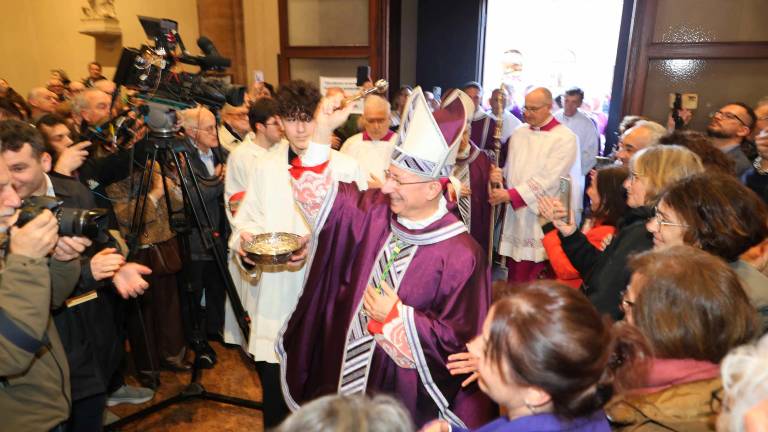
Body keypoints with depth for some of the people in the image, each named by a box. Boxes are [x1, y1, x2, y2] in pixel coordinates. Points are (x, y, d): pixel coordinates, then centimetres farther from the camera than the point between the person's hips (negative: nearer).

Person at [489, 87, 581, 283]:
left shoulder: (565, 138, -8)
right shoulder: (518, 134, 11)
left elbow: (547, 178, -17)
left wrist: (510, 195, -20)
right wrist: (500, 175, -9)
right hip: (516, 217, 5)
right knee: (515, 278, 12)